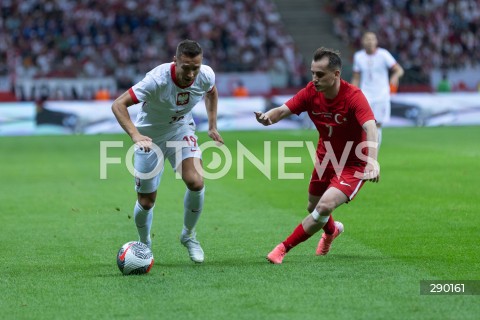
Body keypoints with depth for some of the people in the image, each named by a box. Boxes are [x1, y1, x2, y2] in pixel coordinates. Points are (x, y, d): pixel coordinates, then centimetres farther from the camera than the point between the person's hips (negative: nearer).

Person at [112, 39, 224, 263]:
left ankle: (188, 235, 5)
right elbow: (118, 105, -38)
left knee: (196, 182, -22)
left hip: (181, 131, 3)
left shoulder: (206, 76, -20)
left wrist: (212, 125, 4)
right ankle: (144, 244, 34)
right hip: (149, 138, -3)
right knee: (146, 202, 1)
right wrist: (135, 135, -51)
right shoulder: (157, 80, -35)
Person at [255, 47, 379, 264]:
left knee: (325, 206, -25)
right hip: (325, 159, 6)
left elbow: (370, 128, -43)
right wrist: (267, 117, -44)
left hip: (353, 165, -6)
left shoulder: (353, 96, -29)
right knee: (313, 207, 21)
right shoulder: (311, 92, -13)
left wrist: (372, 161, -60)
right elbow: (282, 110, -19)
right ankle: (331, 230, 58)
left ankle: (284, 248, -9)